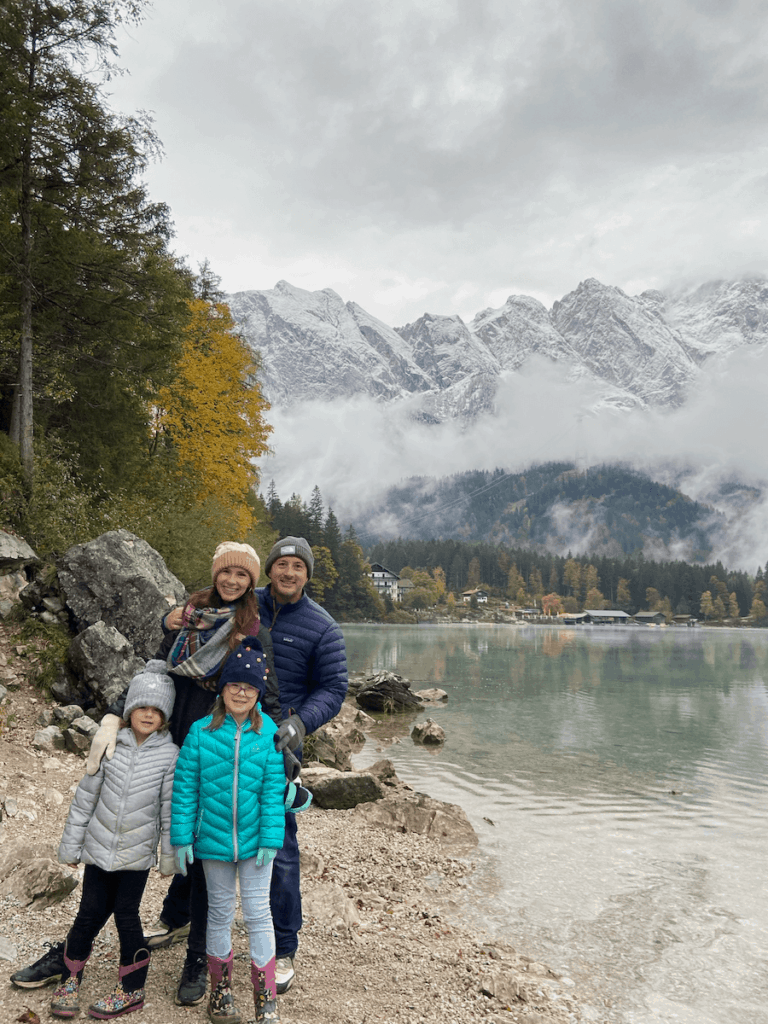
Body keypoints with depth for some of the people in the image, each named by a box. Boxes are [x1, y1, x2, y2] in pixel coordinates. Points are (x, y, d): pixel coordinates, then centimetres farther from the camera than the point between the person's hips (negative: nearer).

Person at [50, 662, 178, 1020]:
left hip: (137, 853, -2)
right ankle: (70, 980, 32)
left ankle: (132, 990, 24)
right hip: (100, 846, 2)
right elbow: (86, 795, 2)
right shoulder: (111, 746, -5)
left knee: (126, 915, 5)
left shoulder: (169, 754, -9)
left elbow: (171, 808, -5)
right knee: (91, 913, 9)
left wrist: (170, 854, -2)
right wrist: (71, 843, 6)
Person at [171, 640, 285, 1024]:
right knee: (220, 912, 16)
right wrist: (182, 838, -5)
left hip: (255, 841, 0)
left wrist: (270, 839, -9)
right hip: (213, 839, 1)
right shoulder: (200, 732, -9)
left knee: (258, 913, 7)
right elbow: (185, 788, -4)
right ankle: (220, 991, 34)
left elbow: (274, 790, -6)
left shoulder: (269, 732, -8)